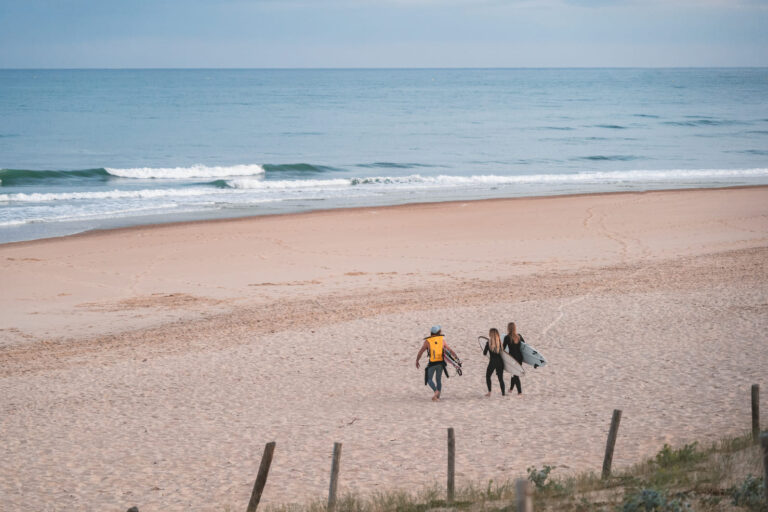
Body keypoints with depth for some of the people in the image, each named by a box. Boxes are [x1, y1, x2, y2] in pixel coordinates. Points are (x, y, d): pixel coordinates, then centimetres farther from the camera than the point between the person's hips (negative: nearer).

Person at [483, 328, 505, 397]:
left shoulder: (488, 342, -9)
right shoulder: (500, 341, -2)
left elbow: (484, 353, -2)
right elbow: (502, 351, 4)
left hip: (492, 362, -3)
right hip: (500, 361, 3)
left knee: (488, 376, 16)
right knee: (500, 378, 11)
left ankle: (489, 392, 8)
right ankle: (503, 393, 7)